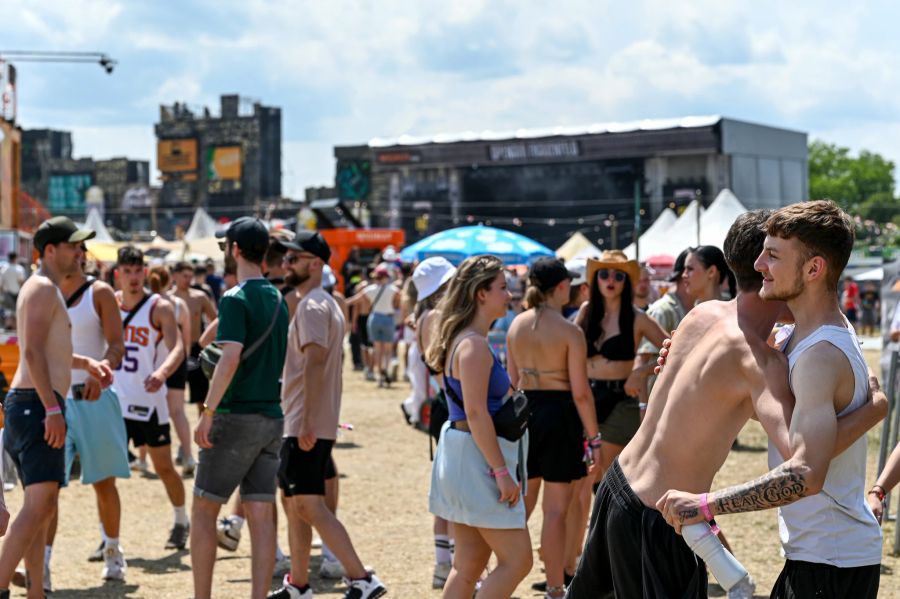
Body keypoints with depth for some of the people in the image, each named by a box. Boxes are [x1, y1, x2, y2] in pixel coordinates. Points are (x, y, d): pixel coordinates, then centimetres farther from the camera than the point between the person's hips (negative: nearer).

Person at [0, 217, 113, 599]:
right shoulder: (43, 288, -10)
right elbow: (33, 351, -20)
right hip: (36, 404, -11)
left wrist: (84, 363, 26)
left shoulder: (46, 289, 22)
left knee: (42, 506, 12)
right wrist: (52, 409, -25)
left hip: (34, 406, 11)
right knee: (39, 503, -19)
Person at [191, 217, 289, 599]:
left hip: (237, 416, -7)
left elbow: (231, 358, -21)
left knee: (203, 510, 4)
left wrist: (207, 412, -21)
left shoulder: (236, 299, -11)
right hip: (272, 417, 7)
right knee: (262, 516, 4)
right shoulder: (277, 299, 12)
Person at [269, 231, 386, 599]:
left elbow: (315, 361, -24)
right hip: (316, 425, 10)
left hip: (306, 426, -10)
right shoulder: (327, 304, 18)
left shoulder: (312, 306, -14)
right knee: (293, 500, 16)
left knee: (309, 505, -11)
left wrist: (306, 423, -28)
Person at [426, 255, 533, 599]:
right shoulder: (474, 345, -16)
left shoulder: (465, 340, 15)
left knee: (469, 563, 12)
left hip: (463, 453, 10)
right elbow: (476, 413, -22)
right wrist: (502, 472, -22)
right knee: (517, 559, -6)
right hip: (477, 457, -10)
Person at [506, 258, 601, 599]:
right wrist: (594, 437, -7)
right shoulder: (570, 331, -14)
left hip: (524, 411, 6)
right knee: (556, 509, 2)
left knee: (521, 504, 18)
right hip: (558, 413, -6)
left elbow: (512, 380, 9)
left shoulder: (517, 325, 3)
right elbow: (580, 392, -14)